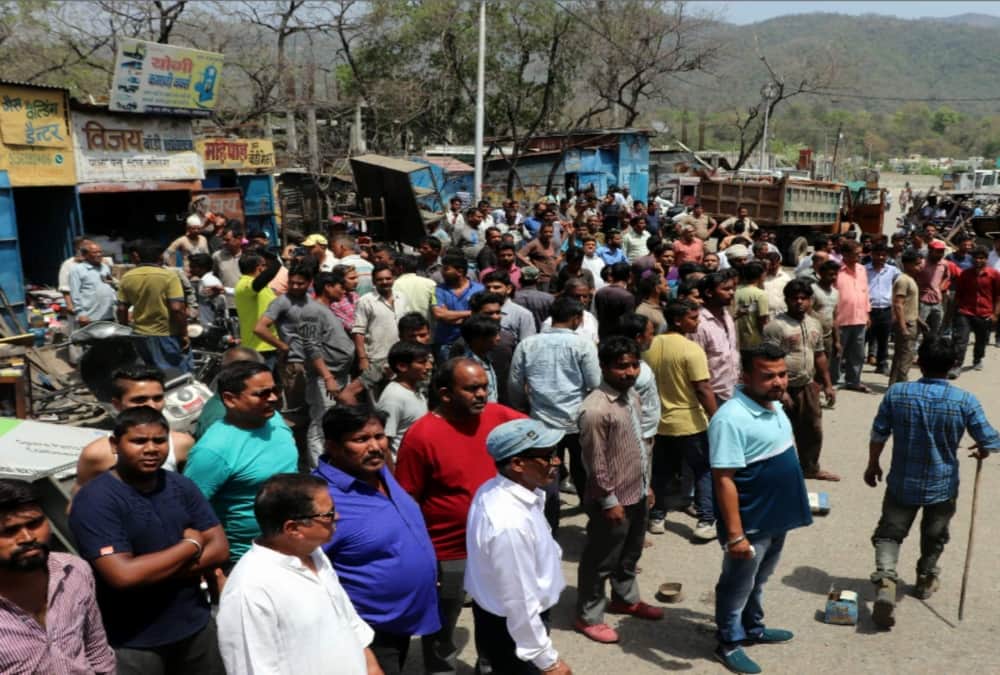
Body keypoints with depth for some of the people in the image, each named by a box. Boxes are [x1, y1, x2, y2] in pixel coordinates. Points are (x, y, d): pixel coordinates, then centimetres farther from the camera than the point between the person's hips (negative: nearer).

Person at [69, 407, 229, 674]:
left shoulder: (181, 485, 1)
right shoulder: (95, 500, -15)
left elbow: (219, 549, -2)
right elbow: (123, 575, -24)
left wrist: (153, 573, -16)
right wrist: (191, 545, -12)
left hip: (196, 626, 5)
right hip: (133, 642, -4)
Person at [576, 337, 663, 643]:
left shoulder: (632, 396, 4)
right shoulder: (596, 409, -25)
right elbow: (595, 463, -22)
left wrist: (646, 485, 17)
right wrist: (609, 501, -17)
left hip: (637, 494, 9)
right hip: (614, 499, -9)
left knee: (630, 554, 26)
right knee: (600, 561, 7)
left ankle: (626, 599, 46)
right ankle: (588, 617, 24)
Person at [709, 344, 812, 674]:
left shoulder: (775, 406, 1)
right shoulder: (731, 418, -28)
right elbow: (724, 480, -27)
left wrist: (791, 506, 19)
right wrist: (735, 534, -26)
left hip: (777, 518, 8)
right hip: (751, 524, -8)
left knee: (758, 582, 27)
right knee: (737, 587, 12)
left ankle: (753, 628, 46)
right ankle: (729, 643, 31)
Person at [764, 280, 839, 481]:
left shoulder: (815, 324, 9)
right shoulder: (776, 326, -16)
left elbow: (820, 356, 17)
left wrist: (828, 384, 15)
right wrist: (780, 391, -23)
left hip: (808, 387, 8)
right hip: (786, 388, -8)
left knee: (813, 430, 19)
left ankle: (810, 468, 37)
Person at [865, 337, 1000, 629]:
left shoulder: (896, 393, -13)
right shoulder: (965, 401, -15)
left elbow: (879, 435, -5)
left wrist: (873, 465, 11)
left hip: (902, 483, 0)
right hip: (943, 485, 1)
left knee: (889, 533, 8)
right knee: (934, 537, 23)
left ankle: (885, 580, -14)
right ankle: (926, 580, 43)